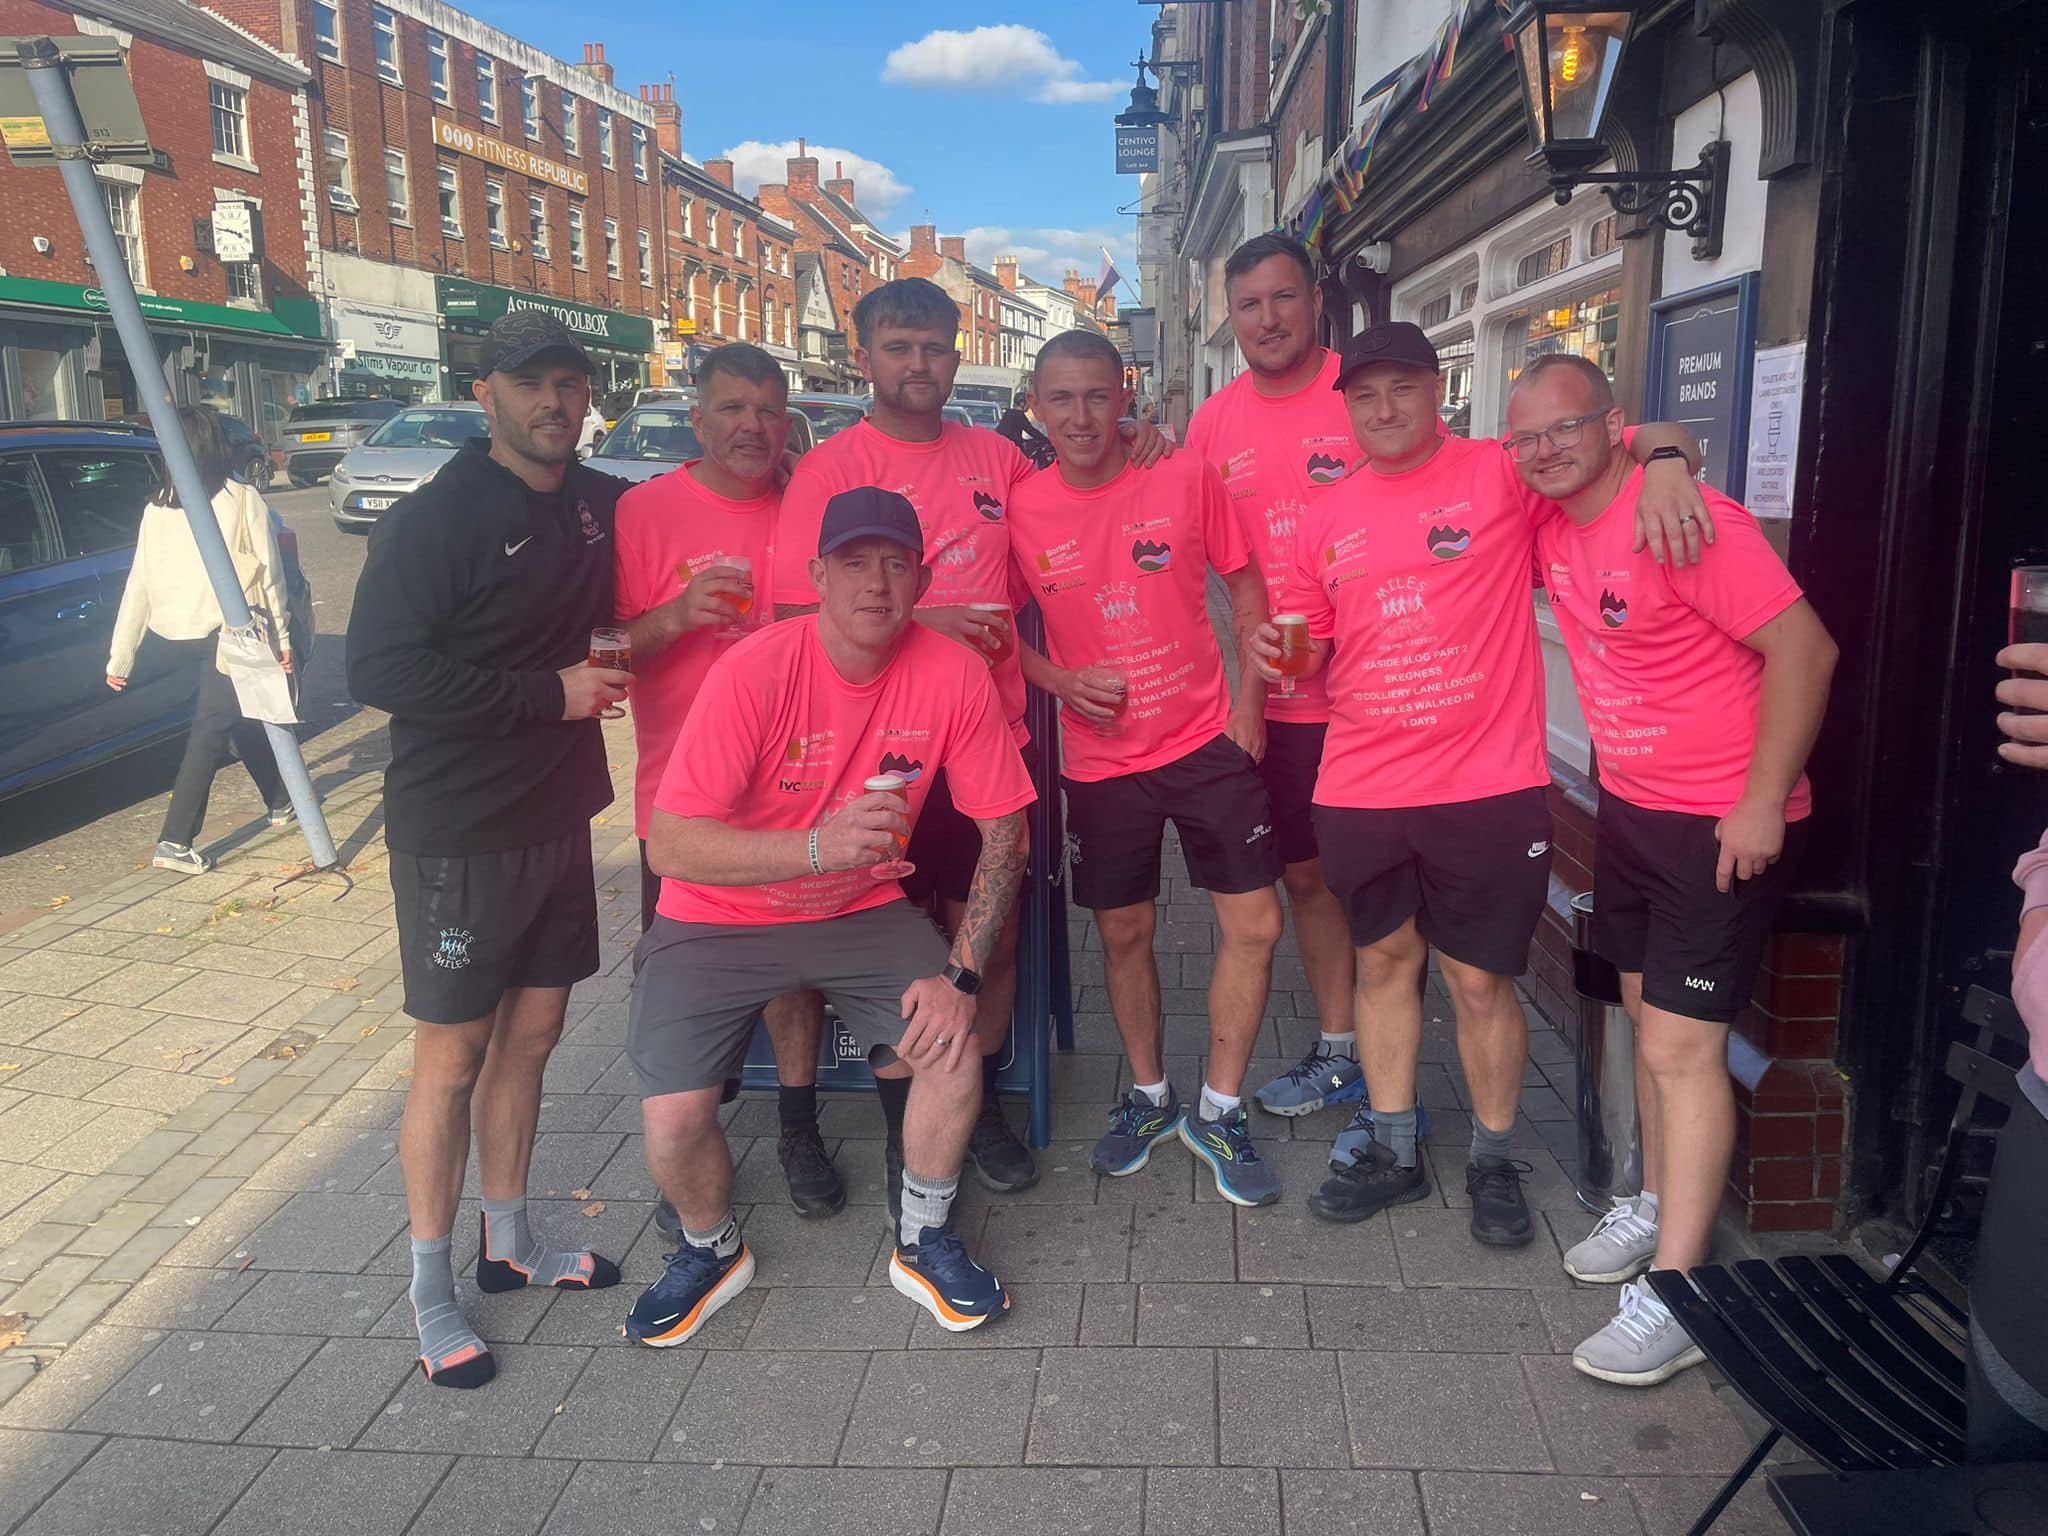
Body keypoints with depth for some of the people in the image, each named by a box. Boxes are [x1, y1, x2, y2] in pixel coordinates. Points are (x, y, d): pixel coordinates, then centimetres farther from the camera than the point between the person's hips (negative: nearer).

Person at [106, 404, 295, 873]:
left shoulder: (156, 509, 5)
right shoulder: (242, 500, -6)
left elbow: (139, 584, 4)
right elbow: (269, 573, -4)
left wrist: (121, 657, 7)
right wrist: (282, 634, 5)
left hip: (177, 634, 6)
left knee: (242, 714, 22)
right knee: (211, 729, -4)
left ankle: (281, 801, 37)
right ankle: (175, 842, -8)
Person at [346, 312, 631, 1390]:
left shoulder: (599, 504, 6)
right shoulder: (435, 520, -14)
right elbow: (380, 669, -22)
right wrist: (549, 692, -20)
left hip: (557, 817, 6)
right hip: (457, 834, -6)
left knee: (532, 1031, 15)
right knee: (453, 1054, 3)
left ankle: (510, 1240, 33)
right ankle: (430, 1289, 19)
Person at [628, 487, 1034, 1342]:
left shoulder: (953, 675, -14)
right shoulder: (754, 673, -23)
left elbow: (1003, 829, -6)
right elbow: (669, 846, -26)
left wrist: (961, 973, -15)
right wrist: (819, 845, -39)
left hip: (865, 912, 2)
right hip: (718, 920, -2)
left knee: (953, 1053, -18)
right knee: (673, 1118, -15)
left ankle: (922, 1242, 13)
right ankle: (713, 1250, 21)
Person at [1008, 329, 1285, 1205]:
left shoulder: (1186, 478, -7)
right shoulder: (1022, 511, -4)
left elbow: (1246, 588, 3)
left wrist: (1248, 703, -4)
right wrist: (1062, 681, -11)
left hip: (1208, 741, 0)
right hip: (1101, 759, 1)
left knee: (1254, 925, -2)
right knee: (1124, 933, 11)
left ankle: (1217, 1111, 17)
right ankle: (1148, 1095, 34)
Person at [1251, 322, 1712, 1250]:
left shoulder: (1503, 474, -3)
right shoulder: (1328, 517, 9)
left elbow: (1651, 438, 0)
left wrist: (1664, 462, -23)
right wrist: (1276, 652, -4)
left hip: (1486, 786, -4)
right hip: (1359, 790, 4)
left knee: (1479, 980, 6)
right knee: (1384, 962, 16)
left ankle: (1494, 1162, 27)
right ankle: (1391, 1150, 32)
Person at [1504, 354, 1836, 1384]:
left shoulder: (1686, 520, -22)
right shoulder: (1550, 526, 2)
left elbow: (1803, 647, -23)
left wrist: (1763, 803, -23)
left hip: (1726, 823, -8)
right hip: (1628, 805, 8)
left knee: (1681, 1045, -9)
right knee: (1648, 1019, 17)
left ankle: (1677, 1293, -1)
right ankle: (1659, 1204, 34)